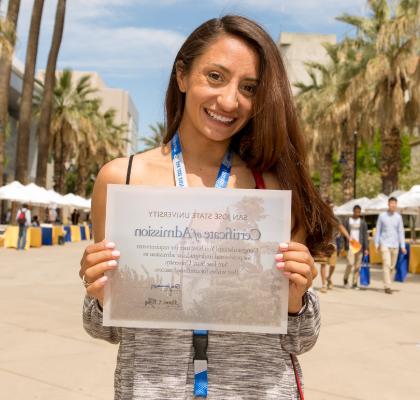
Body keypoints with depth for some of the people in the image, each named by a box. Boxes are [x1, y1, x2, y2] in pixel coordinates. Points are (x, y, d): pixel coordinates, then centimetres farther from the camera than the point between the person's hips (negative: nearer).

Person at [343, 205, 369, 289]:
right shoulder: (347, 221, 5)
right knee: (350, 263, -13)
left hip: (359, 246, 2)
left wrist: (366, 248, -1)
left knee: (357, 266, 2)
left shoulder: (362, 222, 8)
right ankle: (345, 279, 11)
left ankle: (354, 283, 12)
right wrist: (342, 246, -3)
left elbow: (365, 235, 6)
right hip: (350, 245, -2)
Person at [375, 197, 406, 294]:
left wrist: (403, 246, -1)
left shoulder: (398, 217, 4)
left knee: (392, 266, 8)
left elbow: (401, 232, 5)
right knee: (386, 265, -13)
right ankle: (387, 286, -12)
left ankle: (386, 283, 25)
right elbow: (378, 230, 4)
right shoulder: (382, 216, -1)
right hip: (385, 244, -3)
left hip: (395, 245, 3)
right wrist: (377, 244, 1)